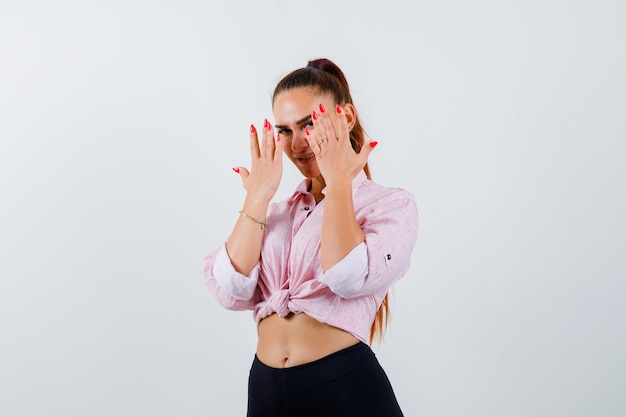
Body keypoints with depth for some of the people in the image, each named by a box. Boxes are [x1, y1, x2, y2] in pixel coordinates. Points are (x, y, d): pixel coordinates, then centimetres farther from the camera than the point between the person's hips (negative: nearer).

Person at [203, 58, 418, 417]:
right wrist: (258, 195, -4)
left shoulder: (391, 204, -2)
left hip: (346, 388, -4)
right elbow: (232, 291, -5)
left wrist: (338, 181, -13)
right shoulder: (277, 212, 10)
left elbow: (349, 278, -21)